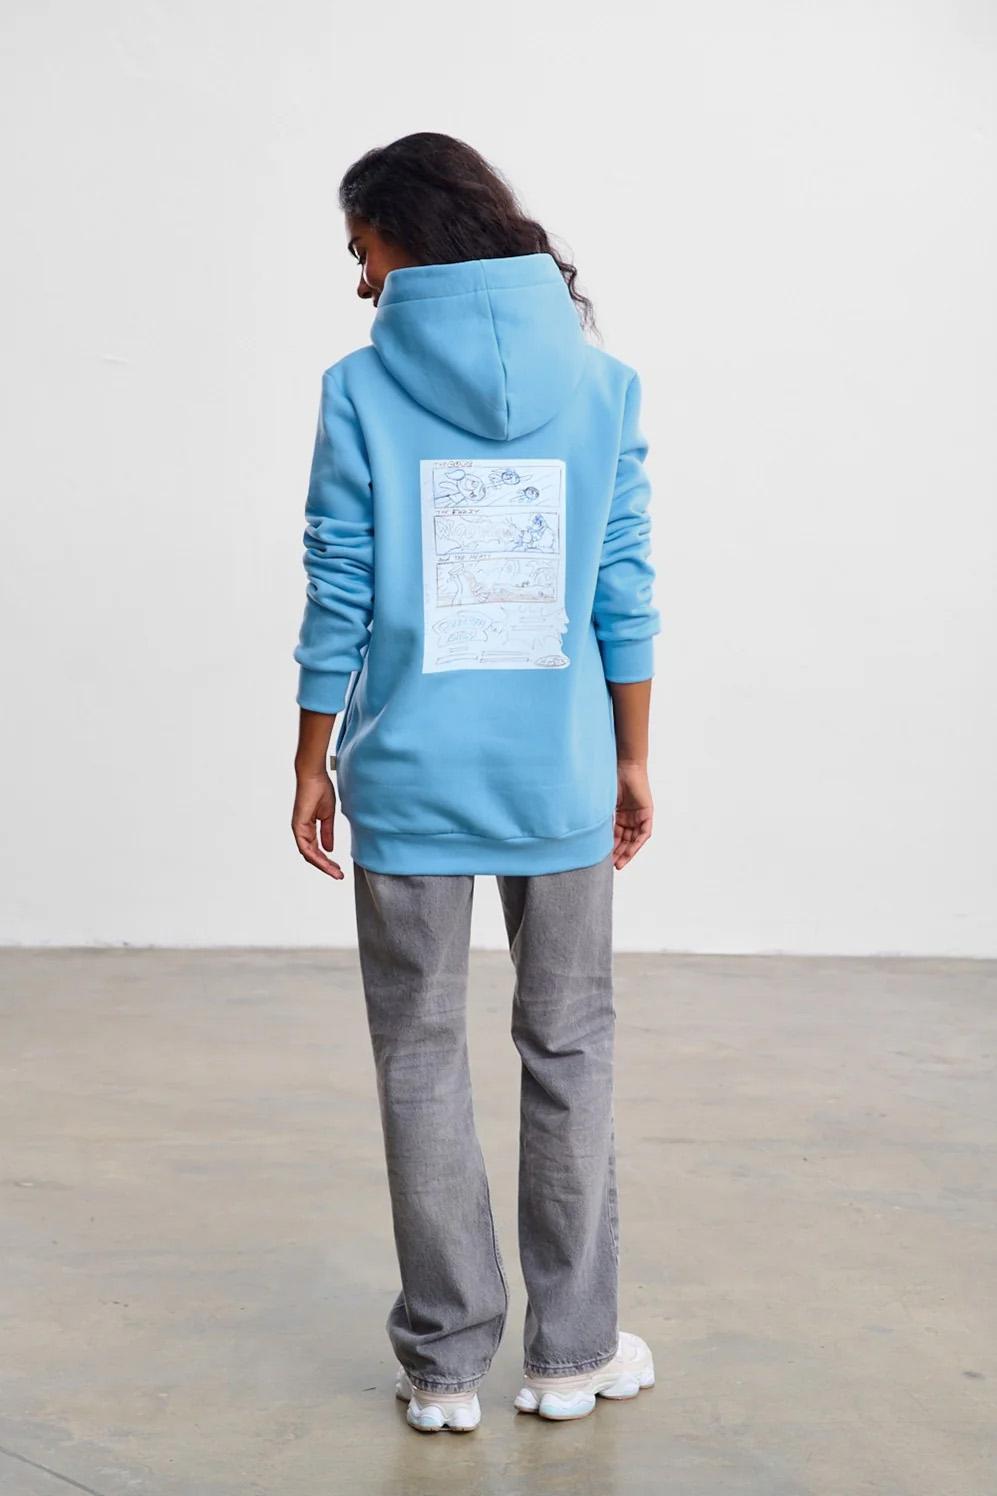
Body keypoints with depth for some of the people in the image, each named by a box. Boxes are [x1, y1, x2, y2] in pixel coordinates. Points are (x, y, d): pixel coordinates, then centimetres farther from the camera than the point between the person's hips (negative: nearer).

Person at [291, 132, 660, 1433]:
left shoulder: (361, 388, -4)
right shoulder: (602, 381, 2)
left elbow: (338, 597, -5)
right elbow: (626, 591, 1)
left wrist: (313, 763, 5)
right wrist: (633, 760, 8)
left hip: (409, 777, -1)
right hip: (560, 776, 2)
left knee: (422, 1056, 9)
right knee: (569, 1046, 13)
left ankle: (446, 1362, 17)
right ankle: (572, 1349, 22)